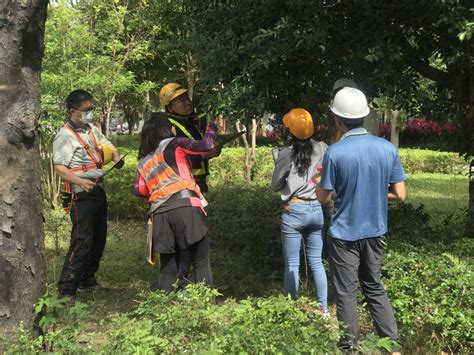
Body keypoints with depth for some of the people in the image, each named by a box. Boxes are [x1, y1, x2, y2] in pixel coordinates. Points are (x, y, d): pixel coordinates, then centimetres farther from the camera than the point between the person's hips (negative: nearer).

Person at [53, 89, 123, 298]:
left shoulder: (92, 130, 12)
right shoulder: (65, 136, -12)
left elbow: (107, 146, 21)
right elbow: (60, 168, -18)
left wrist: (116, 156, -2)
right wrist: (80, 182, -34)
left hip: (98, 191, 9)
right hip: (81, 195, -9)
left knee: (99, 239, 15)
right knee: (82, 241, -13)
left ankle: (87, 280, 30)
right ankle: (66, 290, -8)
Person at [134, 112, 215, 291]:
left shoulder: (144, 160, 21)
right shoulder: (175, 144, 4)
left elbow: (139, 190, 17)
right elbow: (207, 145, 0)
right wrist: (212, 127, 20)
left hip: (161, 215, 5)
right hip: (186, 208, -5)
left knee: (168, 266, 13)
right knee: (201, 263, 0)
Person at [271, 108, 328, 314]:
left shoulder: (286, 153, -10)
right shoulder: (322, 149, -2)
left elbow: (275, 186, -2)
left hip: (293, 212, -4)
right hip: (317, 210, 4)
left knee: (292, 265, 5)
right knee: (316, 262, 14)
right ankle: (323, 309, 19)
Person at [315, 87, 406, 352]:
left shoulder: (335, 152, -17)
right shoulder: (388, 148, -4)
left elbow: (323, 197, -7)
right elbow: (399, 195, -2)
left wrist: (319, 181, 14)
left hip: (345, 233, -4)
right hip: (376, 231, 4)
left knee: (346, 293, 8)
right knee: (375, 287, 20)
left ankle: (351, 347, 18)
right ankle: (393, 343, 21)